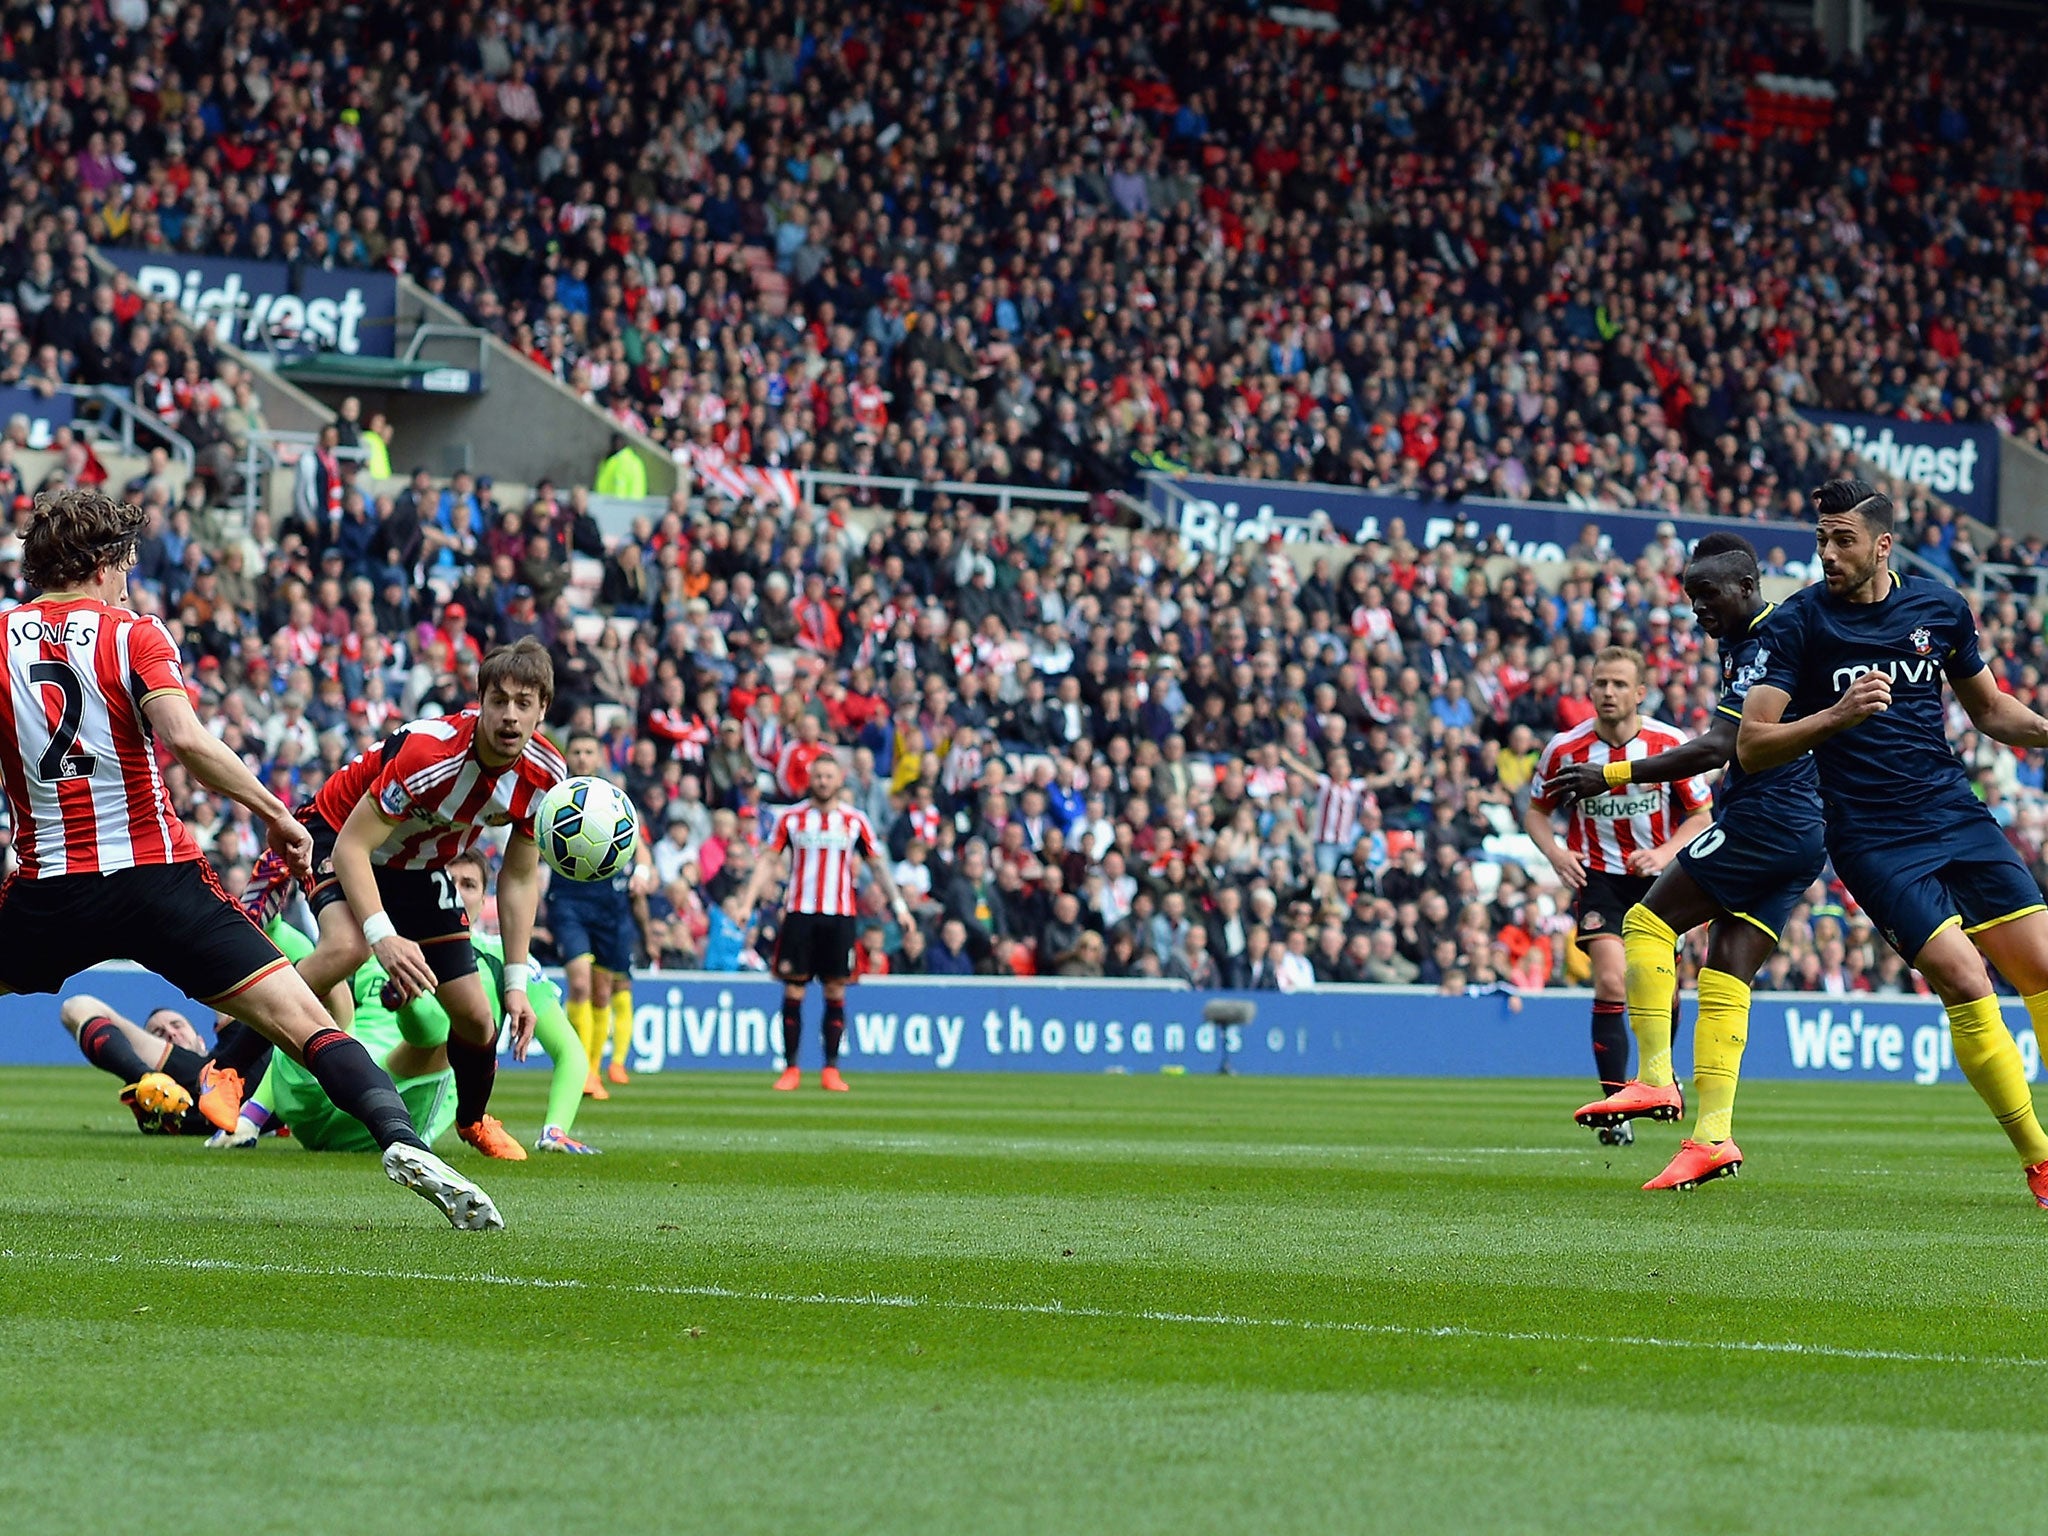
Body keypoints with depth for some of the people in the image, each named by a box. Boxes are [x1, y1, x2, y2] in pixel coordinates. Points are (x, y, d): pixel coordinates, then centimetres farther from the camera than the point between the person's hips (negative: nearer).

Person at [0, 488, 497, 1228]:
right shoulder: (133, 635, 0)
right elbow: (184, 738, -16)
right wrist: (275, 814, -11)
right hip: (158, 877, -2)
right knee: (305, 1022, -5)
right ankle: (401, 1139, -25)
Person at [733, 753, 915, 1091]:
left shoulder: (854, 821, 5)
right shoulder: (791, 818, 5)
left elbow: (878, 865, 11)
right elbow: (768, 861, 5)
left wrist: (898, 905, 4)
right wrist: (747, 902, -4)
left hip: (839, 915, 0)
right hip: (799, 913, 0)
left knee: (836, 992, 0)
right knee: (793, 991, -3)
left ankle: (831, 1069, 5)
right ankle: (790, 1068, 3)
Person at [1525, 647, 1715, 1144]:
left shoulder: (1669, 744, -9)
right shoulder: (1565, 748, -8)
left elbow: (1701, 814, 1)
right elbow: (1535, 810, 6)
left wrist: (1666, 852, -17)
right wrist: (1556, 854, -13)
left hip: (1656, 878, 1)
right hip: (1598, 878, -1)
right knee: (1612, 982, -20)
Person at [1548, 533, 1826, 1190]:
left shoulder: (1766, 648, -14)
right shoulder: (1744, 643, 18)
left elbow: (1716, 747, -24)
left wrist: (1614, 776, -25)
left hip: (1765, 821, -10)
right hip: (1805, 835, 10)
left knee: (1649, 921, -4)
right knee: (1726, 977, 4)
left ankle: (1655, 1079, -10)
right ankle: (1712, 1135, -4)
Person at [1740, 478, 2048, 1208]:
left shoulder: (1940, 607, 6)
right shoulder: (1797, 622, -6)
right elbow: (1750, 746, -11)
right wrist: (1836, 716, -25)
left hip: (1957, 816, 4)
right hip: (1873, 840, -4)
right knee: (1964, 982, -17)